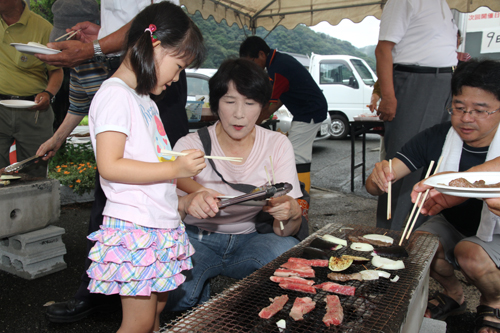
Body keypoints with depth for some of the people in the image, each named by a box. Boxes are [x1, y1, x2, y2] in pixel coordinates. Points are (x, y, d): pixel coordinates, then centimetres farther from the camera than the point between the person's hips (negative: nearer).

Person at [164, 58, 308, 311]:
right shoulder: (192, 145, -6)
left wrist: (290, 212, -35)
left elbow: (284, 230, -9)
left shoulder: (277, 145, -4)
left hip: (251, 238, 1)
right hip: (199, 237, -1)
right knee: (176, 295, -31)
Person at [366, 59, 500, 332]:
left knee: (472, 255, -31)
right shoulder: (436, 139, -15)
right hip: (454, 225, 3)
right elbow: (375, 186, -20)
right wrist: (378, 177, -44)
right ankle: (453, 294, 9)